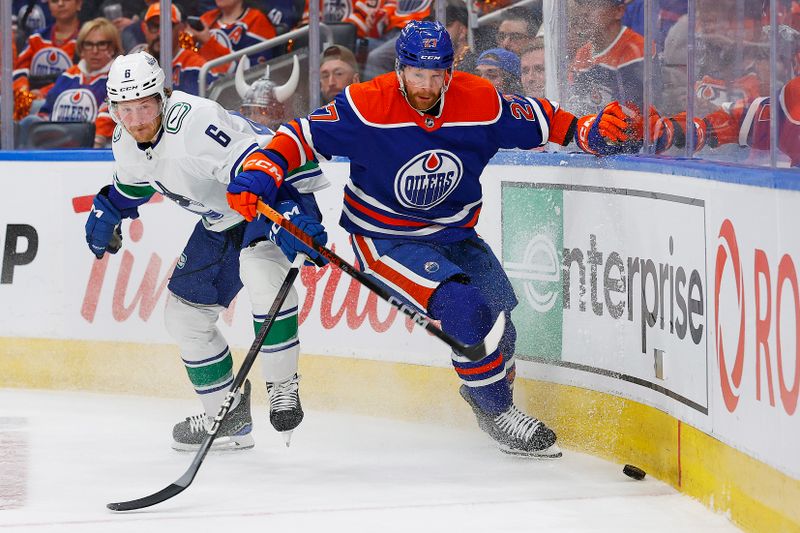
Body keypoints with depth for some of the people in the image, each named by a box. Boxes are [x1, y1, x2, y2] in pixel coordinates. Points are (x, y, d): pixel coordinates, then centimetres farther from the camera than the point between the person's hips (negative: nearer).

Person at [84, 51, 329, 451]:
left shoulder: (196, 122, -34)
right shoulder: (126, 141, -6)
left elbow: (257, 168, -40)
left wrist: (293, 216, -49)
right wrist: (107, 212, 22)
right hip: (222, 220, 9)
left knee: (258, 269, -39)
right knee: (184, 313, 8)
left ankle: (282, 385, -25)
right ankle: (228, 417, 24)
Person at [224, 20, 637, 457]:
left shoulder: (481, 102, -12)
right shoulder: (367, 106, -22)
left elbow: (543, 121, 1)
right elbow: (302, 135, -16)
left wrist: (591, 130, -14)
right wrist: (262, 175, -30)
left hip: (453, 234, 5)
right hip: (384, 238, -5)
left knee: (497, 330, 7)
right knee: (464, 308, -24)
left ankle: (485, 392, 40)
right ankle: (498, 413, -6)